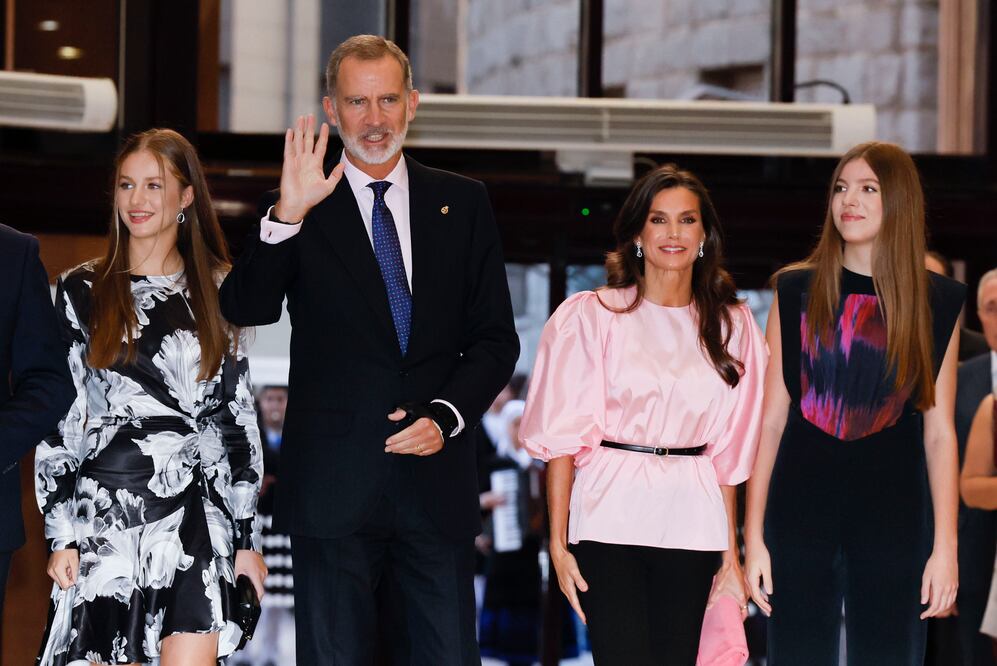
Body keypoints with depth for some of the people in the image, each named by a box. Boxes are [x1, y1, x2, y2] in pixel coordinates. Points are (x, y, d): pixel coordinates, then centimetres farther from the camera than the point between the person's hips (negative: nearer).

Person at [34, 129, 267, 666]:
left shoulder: (215, 293, 10)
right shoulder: (82, 292, 6)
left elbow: (239, 418, 11)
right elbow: (55, 417, 4)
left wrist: (246, 536, 7)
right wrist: (60, 533, -3)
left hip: (196, 515, 0)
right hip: (104, 514, 0)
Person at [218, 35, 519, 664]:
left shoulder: (464, 203, 10)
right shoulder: (300, 211, 3)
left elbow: (496, 339, 10)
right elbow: (244, 309, -12)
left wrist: (445, 416, -7)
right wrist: (288, 213, -26)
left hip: (438, 477, 2)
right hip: (334, 486, -1)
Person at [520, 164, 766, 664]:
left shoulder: (730, 325, 11)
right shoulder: (591, 316, 1)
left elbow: (728, 451, 12)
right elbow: (563, 436, -3)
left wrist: (731, 553, 8)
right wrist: (558, 543, -9)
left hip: (692, 529, 3)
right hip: (610, 523, -3)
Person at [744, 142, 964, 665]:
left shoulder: (935, 303, 4)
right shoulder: (797, 292, 4)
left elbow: (939, 432, 3)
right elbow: (771, 420, 3)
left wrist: (945, 547, -3)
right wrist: (753, 536, -2)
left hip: (892, 517, 0)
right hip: (802, 512, 0)